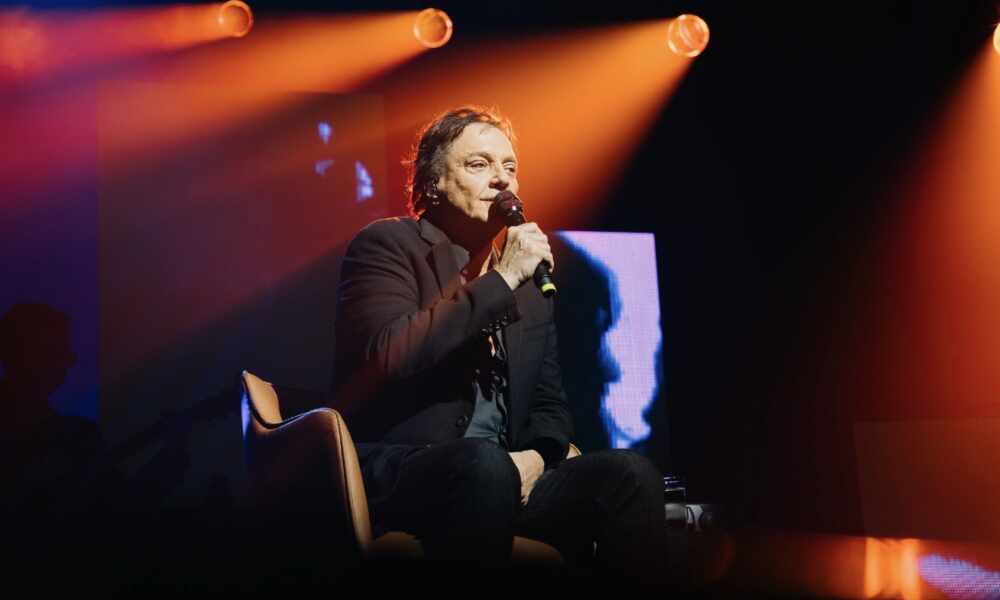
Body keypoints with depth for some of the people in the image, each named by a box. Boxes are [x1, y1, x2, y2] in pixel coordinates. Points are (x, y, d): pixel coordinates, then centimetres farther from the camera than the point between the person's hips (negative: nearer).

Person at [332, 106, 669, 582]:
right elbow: (388, 358, -18)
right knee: (484, 463, -37)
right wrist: (500, 280, -15)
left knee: (629, 473, -19)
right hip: (394, 477, -5)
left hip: (504, 475, 6)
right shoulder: (387, 245, 0)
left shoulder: (528, 280, 18)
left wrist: (535, 457, -4)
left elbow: (550, 404, 20)